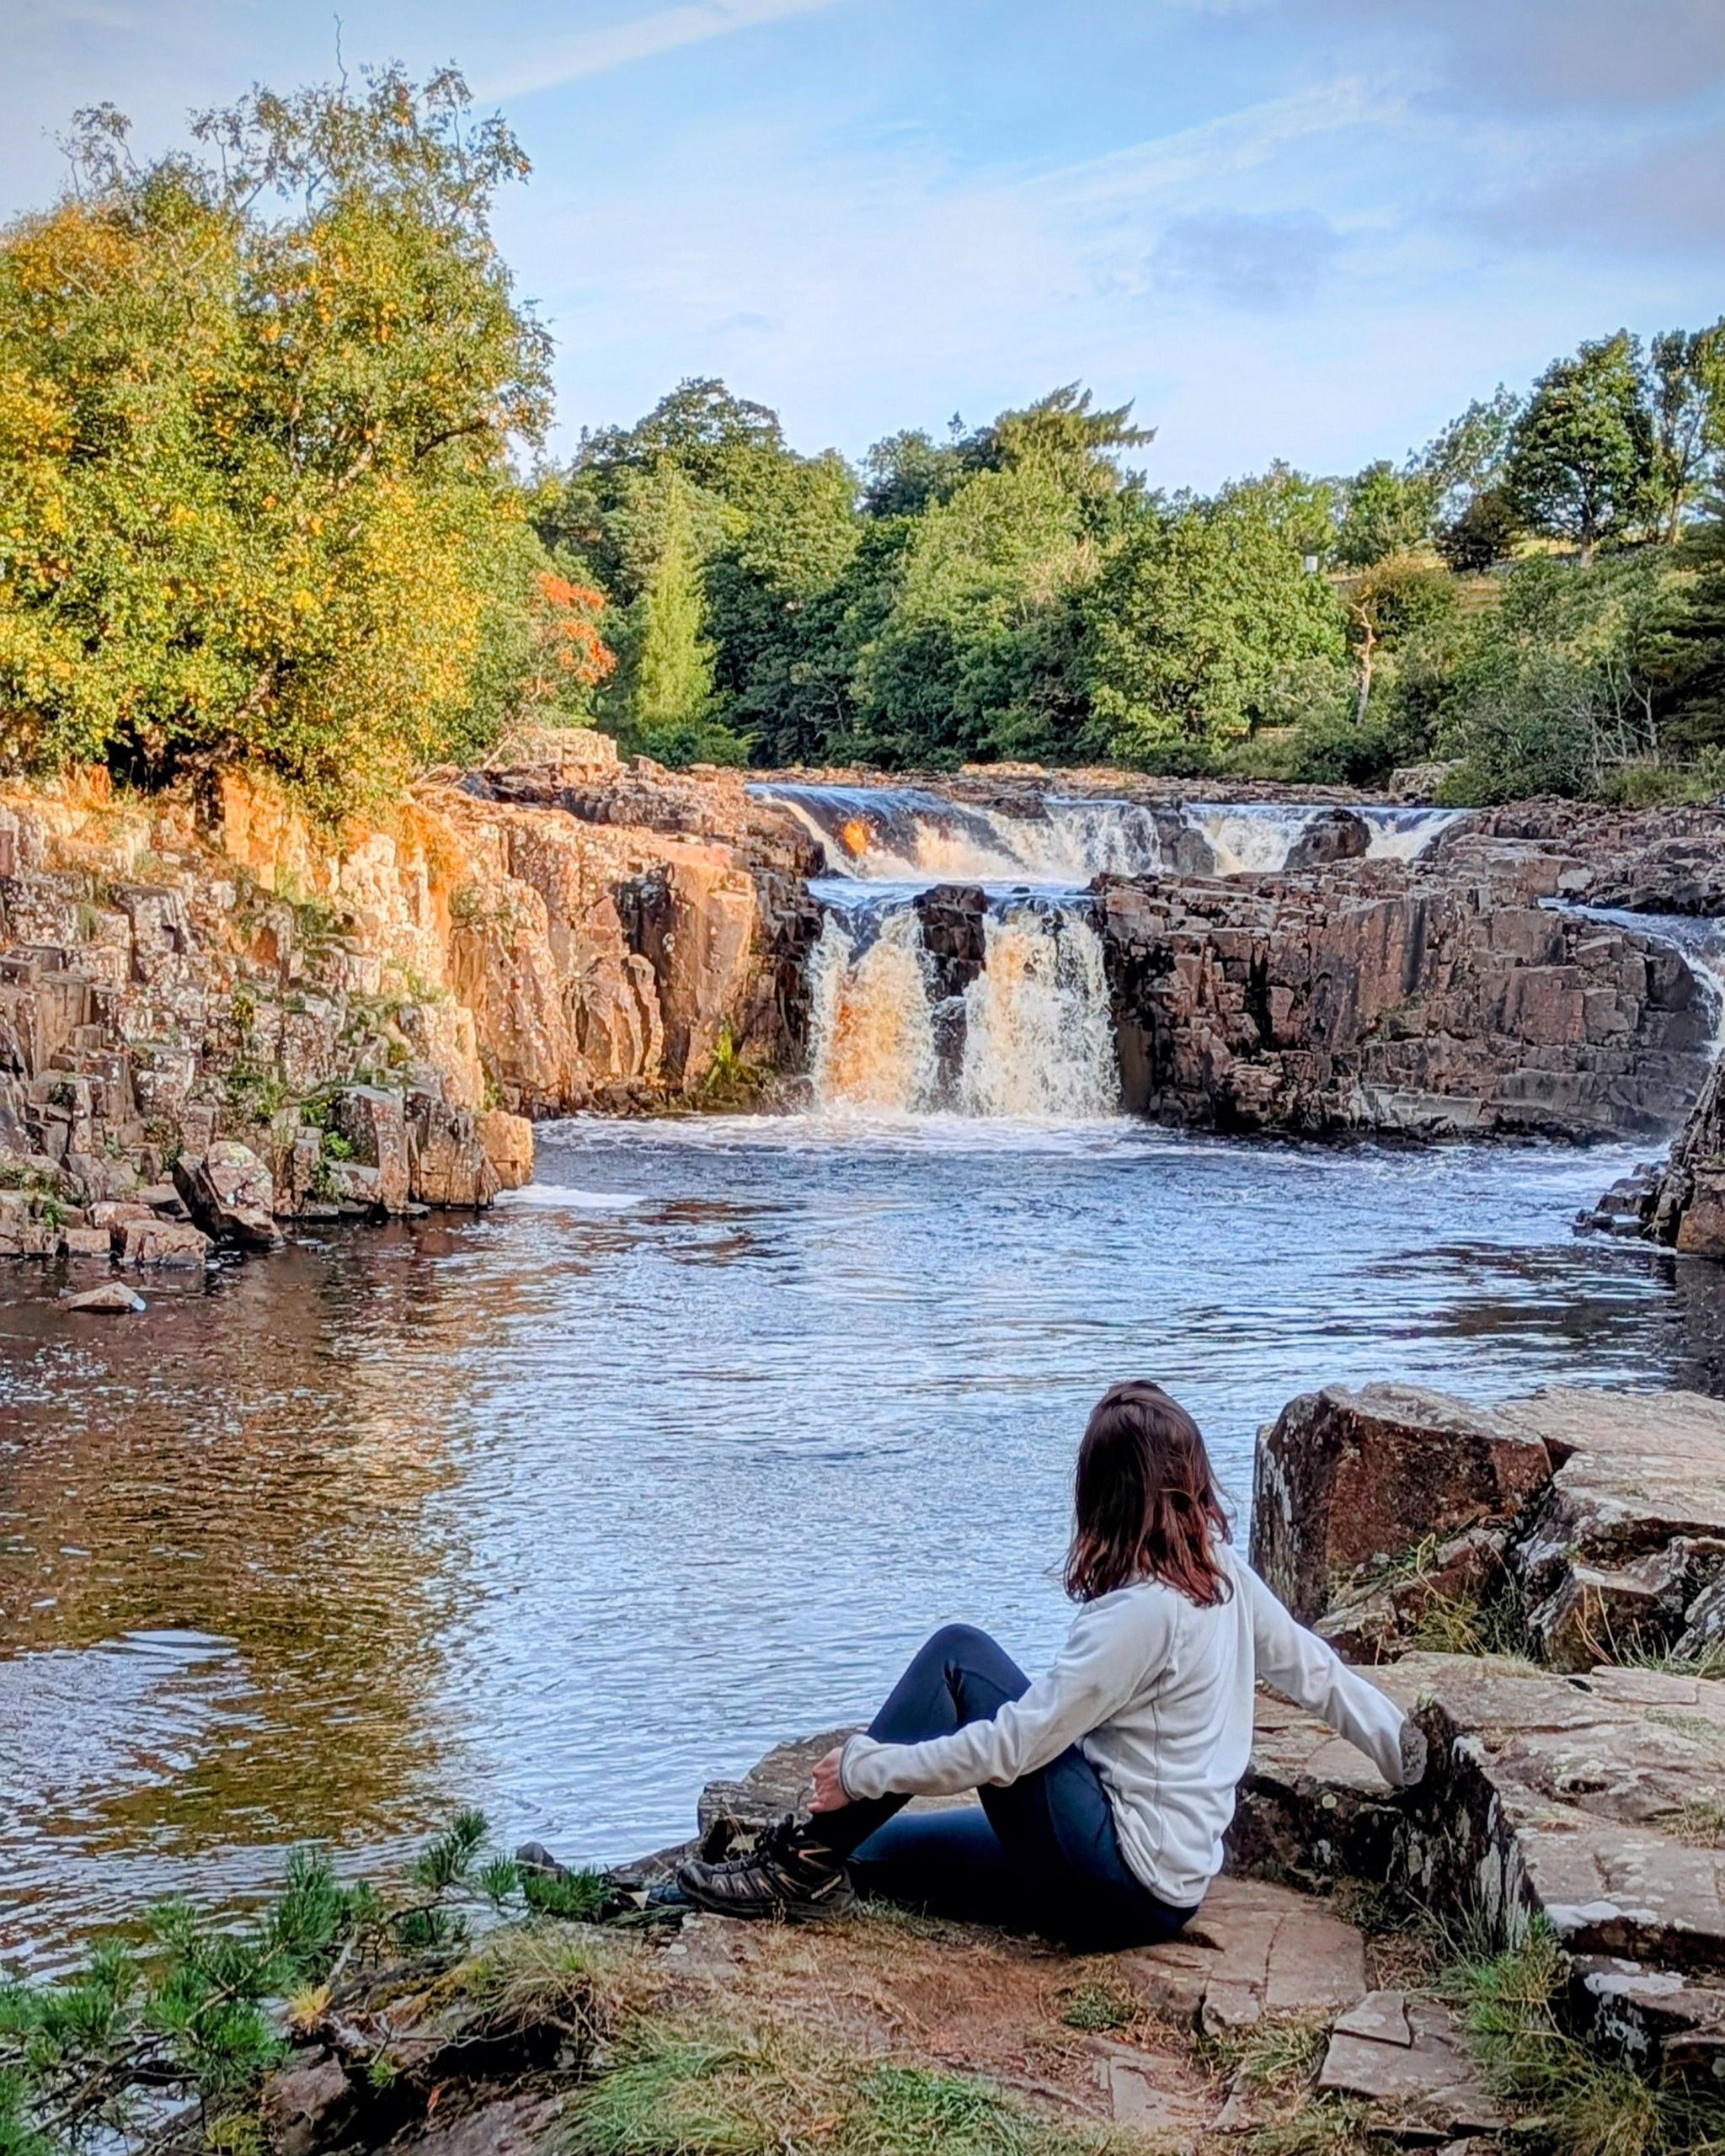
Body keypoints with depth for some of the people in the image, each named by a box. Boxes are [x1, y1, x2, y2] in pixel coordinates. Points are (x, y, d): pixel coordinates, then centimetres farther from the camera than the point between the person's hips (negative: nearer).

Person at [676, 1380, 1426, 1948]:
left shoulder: (1140, 1612, -23)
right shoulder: (1223, 1569, 1)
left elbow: (1010, 1748, -23)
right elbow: (1309, 1667, 9)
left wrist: (865, 1771, -16)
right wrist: (1399, 1742, 23)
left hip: (1119, 1883, -9)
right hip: (1165, 1884, 9)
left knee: (958, 1657, -8)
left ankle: (809, 1865, -6)